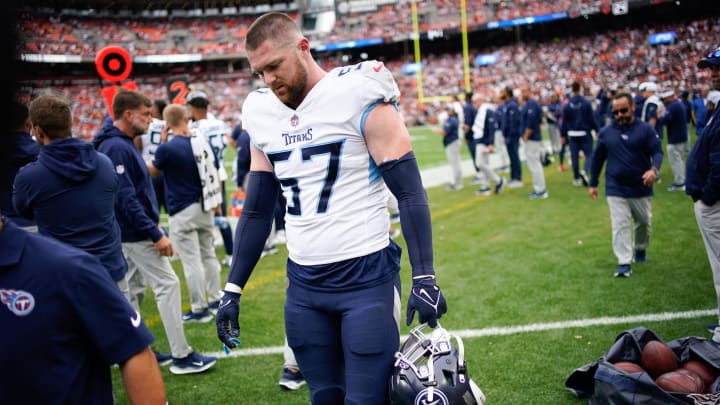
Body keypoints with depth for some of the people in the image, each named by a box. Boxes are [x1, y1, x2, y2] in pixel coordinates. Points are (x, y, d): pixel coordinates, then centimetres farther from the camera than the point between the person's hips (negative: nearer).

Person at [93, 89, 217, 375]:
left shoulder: (123, 144, 13)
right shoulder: (118, 147, -18)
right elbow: (127, 198, -23)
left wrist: (152, 224, 19)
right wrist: (156, 235, -22)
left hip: (127, 233, 10)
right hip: (135, 234, -10)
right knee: (168, 284, -7)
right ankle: (182, 356, -3)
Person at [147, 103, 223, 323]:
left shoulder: (167, 148, -16)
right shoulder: (203, 142, 1)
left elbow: (152, 172, 3)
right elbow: (215, 174, 9)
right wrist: (216, 202, 20)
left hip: (182, 212, -6)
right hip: (205, 208, 6)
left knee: (191, 260, 0)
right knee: (208, 254, 17)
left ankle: (199, 309, 7)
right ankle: (215, 300, 27)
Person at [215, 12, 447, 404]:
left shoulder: (356, 97, -11)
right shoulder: (263, 114, 6)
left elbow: (409, 193, -10)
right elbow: (257, 212, 13)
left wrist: (424, 277, -16)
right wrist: (232, 289, 10)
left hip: (366, 276, -5)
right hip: (303, 284, 5)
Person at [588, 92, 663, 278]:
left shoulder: (646, 129, -5)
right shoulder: (606, 132, 1)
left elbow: (657, 152, -10)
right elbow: (597, 158, 10)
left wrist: (654, 169, -31)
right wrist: (593, 184, 11)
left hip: (641, 187, 0)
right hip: (615, 189, 0)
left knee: (643, 222, 15)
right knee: (620, 225, -3)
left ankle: (641, 249, 42)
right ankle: (624, 263, 0)